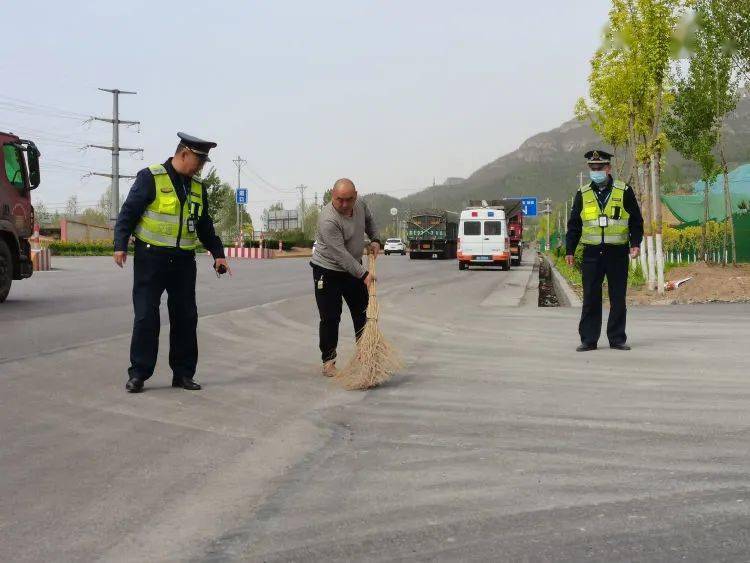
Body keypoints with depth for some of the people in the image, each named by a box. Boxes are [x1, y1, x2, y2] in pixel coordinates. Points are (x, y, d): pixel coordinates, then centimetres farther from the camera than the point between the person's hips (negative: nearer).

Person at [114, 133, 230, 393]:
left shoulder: (197, 187, 13)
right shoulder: (151, 178, -7)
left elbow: (205, 225, 22)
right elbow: (128, 213, -8)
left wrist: (217, 253, 17)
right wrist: (120, 245, -17)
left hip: (183, 261, 6)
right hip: (151, 259, -6)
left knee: (186, 317, 7)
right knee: (146, 317, -3)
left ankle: (184, 373, 16)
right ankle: (138, 374, 7)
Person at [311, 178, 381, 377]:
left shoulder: (360, 204, -6)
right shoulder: (328, 219, -29)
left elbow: (369, 220, 19)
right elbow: (340, 254, -30)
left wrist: (375, 240, 5)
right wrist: (363, 274, -30)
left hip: (354, 268, 7)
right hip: (328, 271, -7)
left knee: (363, 313, 11)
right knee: (330, 318, -4)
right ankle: (328, 360, 7)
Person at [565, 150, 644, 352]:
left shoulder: (624, 192, 4)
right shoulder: (583, 194, 9)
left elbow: (636, 221, 6)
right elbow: (574, 224, 12)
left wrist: (635, 244, -6)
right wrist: (569, 250, 7)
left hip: (618, 253, -1)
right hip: (592, 253, 1)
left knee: (618, 298, 4)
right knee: (590, 298, 1)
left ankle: (617, 339, 12)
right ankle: (588, 339, 7)